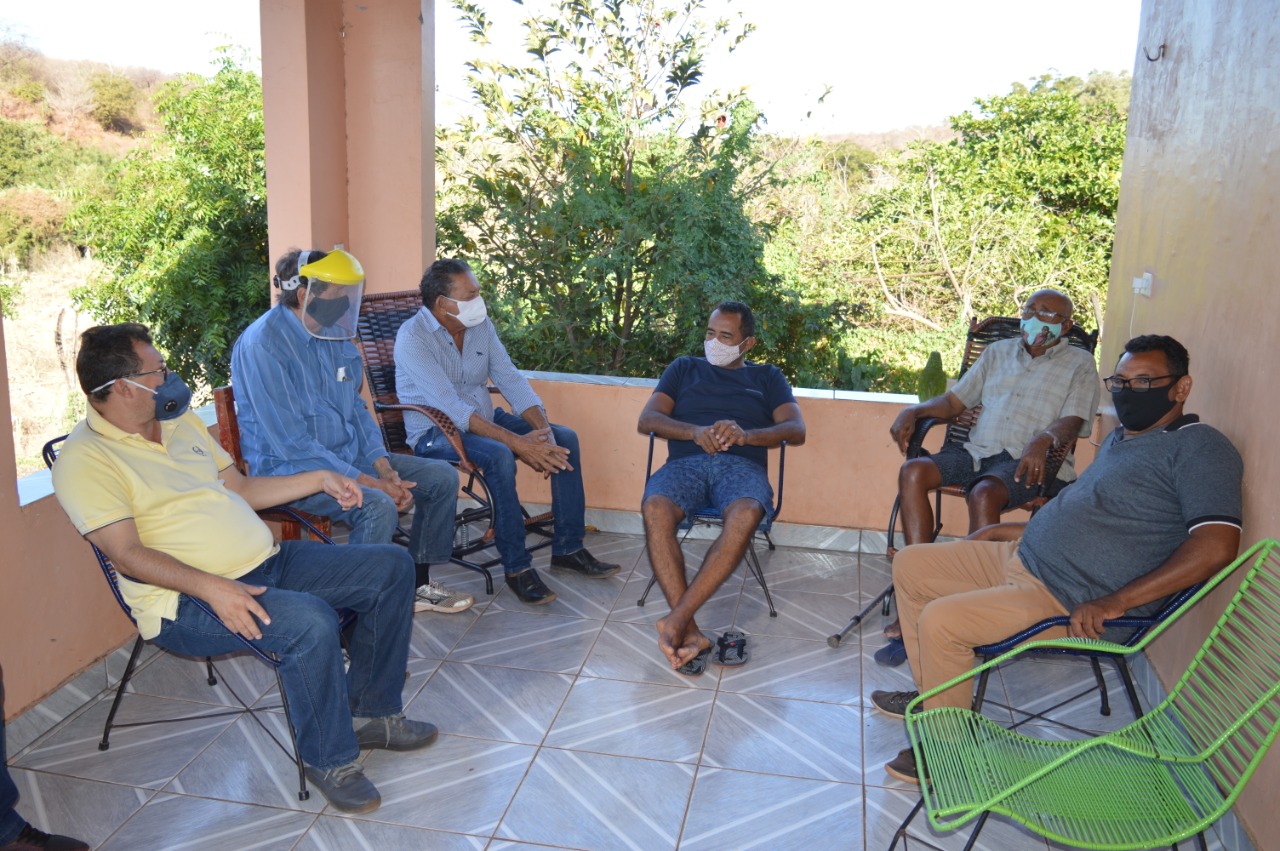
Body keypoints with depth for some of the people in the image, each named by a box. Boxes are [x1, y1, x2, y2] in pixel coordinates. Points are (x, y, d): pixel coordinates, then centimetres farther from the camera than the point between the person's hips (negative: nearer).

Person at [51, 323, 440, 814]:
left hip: (267, 562, 9)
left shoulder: (182, 422, 16)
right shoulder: (84, 459, -9)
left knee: (392, 567, -1)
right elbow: (127, 554, -19)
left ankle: (372, 713, 8)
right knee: (311, 621, -35)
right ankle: (330, 760, -11)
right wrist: (211, 587, -32)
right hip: (187, 601, -8)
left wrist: (320, 479, 15)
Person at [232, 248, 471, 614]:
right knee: (377, 506, -33)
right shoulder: (263, 344, -20)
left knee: (442, 476, 2)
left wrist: (384, 468, -3)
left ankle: (418, 584, 14)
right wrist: (369, 482, -23)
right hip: (289, 468, -9)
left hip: (347, 454, 9)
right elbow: (291, 443, -23)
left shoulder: (335, 333, 6)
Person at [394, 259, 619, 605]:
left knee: (564, 438, -7)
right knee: (499, 456, -36)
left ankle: (568, 548, -1)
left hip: (483, 420, 8)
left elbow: (511, 380, 0)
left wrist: (543, 429, -17)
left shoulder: (481, 325, 2)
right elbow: (451, 409, -28)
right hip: (435, 433, -7)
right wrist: (517, 441, -34)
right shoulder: (413, 338, -20)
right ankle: (517, 567, -22)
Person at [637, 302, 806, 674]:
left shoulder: (767, 377, 25)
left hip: (742, 465, -1)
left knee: (746, 514, -39)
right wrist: (695, 431, -9)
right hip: (686, 462, 1)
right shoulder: (684, 368, 27)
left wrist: (745, 435, -14)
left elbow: (796, 429, 8)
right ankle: (691, 633, -36)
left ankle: (677, 619, -38)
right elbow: (647, 420, 12)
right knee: (655, 508, -36)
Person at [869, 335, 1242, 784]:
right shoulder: (1122, 437, 17)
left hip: (1071, 603, -10)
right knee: (910, 565, 9)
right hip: (1020, 557, 10)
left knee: (940, 620, -25)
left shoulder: (1200, 448, -12)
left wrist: (1113, 603, -27)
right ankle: (932, 691, 22)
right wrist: (1000, 530, 21)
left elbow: (1216, 546, -24)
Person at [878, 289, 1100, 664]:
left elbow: (1073, 422, -5)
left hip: (1027, 461, -5)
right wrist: (914, 411, 2)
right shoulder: (999, 351, 25)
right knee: (912, 472, -24)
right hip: (978, 450, 5)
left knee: (984, 493, -37)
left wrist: (1044, 439, -28)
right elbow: (955, 400, 23)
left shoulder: (1079, 363, 11)